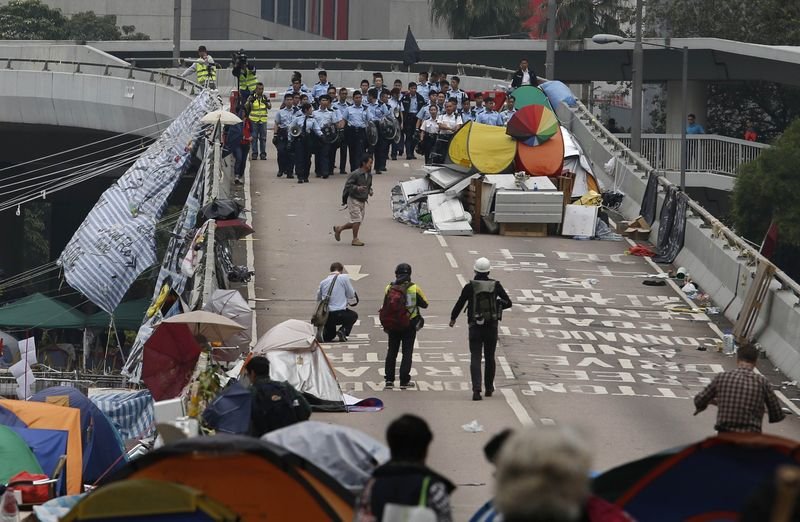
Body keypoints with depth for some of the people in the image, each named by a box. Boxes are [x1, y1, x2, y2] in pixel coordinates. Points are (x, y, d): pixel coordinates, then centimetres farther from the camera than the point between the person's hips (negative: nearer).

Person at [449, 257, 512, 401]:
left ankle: (476, 389, -20)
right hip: (492, 327, 2)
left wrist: (453, 318, 17)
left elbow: (459, 304, -1)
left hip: (475, 327, -2)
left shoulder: (470, 287, -6)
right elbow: (508, 303, 2)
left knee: (475, 359, -4)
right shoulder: (495, 285, -2)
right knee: (490, 359, 17)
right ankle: (489, 388, 27)